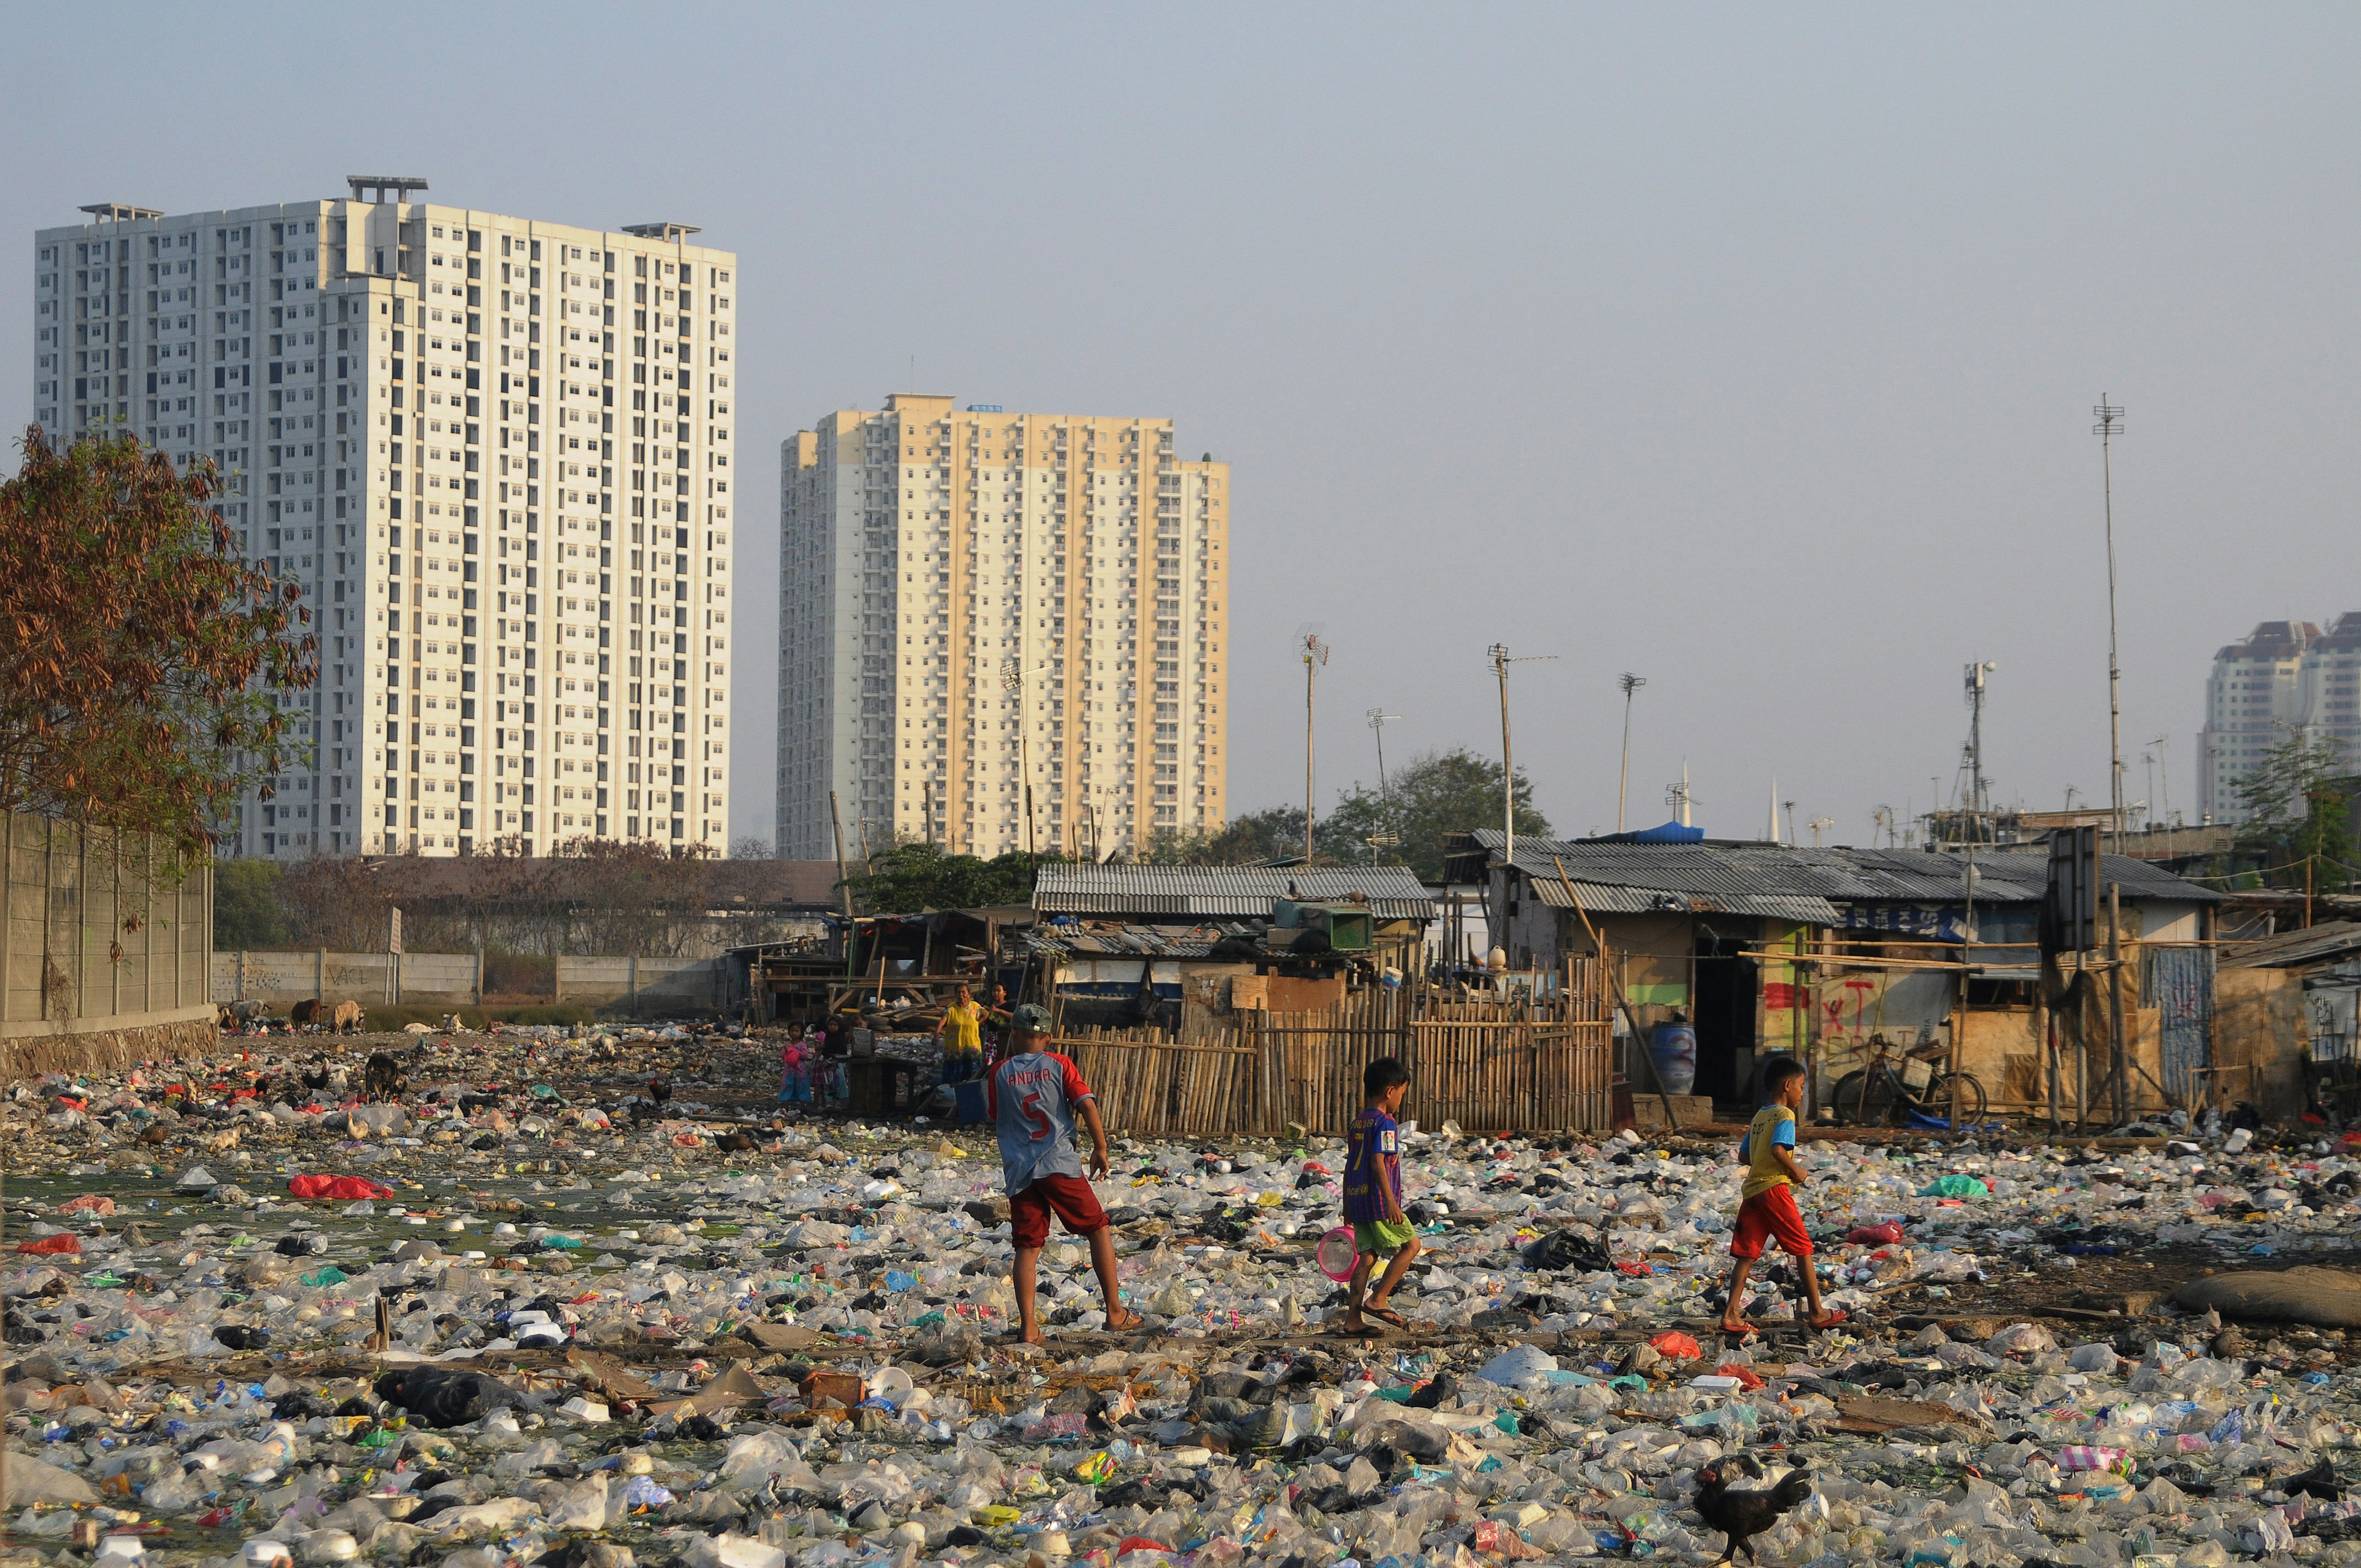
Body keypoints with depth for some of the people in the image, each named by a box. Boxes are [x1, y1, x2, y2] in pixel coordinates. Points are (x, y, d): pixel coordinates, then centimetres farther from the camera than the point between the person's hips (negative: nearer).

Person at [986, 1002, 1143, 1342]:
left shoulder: (1000, 1074, 6)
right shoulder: (1059, 1065, 2)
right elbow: (1087, 1105, -6)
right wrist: (1101, 1149, 4)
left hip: (1019, 1171, 2)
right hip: (1060, 1166, -2)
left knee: (1027, 1247, 5)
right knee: (1099, 1228, 11)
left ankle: (1028, 1327, -5)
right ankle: (1115, 1311, 8)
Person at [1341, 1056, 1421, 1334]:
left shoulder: (1358, 1123, 15)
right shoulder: (1385, 1123, -11)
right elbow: (1378, 1163, -20)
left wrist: (1348, 1207, 24)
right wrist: (1391, 1202, -23)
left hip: (1357, 1198, 8)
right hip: (1379, 1200, -8)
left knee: (1366, 1256, 9)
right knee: (1411, 1245, 3)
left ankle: (1353, 1318, 4)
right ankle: (1378, 1299, -3)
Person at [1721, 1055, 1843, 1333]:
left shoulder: (1759, 1117, 18)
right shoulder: (1784, 1116, -7)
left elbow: (1743, 1156, 20)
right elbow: (1777, 1148, -23)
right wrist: (1795, 1170, -11)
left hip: (1751, 1190, 8)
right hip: (1774, 1188, -8)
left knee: (1747, 1254, 5)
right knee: (1803, 1249, 2)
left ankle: (1731, 1314, -2)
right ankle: (1817, 1313, 6)